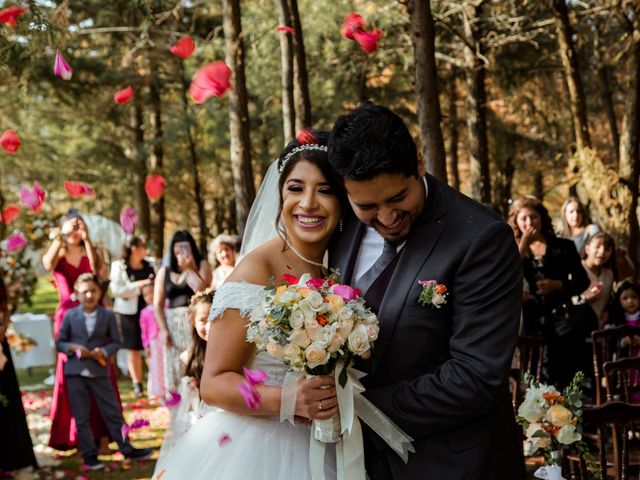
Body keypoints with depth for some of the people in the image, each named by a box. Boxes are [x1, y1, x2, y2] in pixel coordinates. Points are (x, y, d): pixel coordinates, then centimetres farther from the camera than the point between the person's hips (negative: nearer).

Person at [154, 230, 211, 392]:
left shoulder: (201, 265, 7)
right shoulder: (164, 272, 14)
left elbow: (202, 290, -12)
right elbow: (158, 304, 8)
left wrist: (189, 268, -5)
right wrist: (164, 330, -3)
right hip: (173, 325, 3)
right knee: (176, 369, 1)